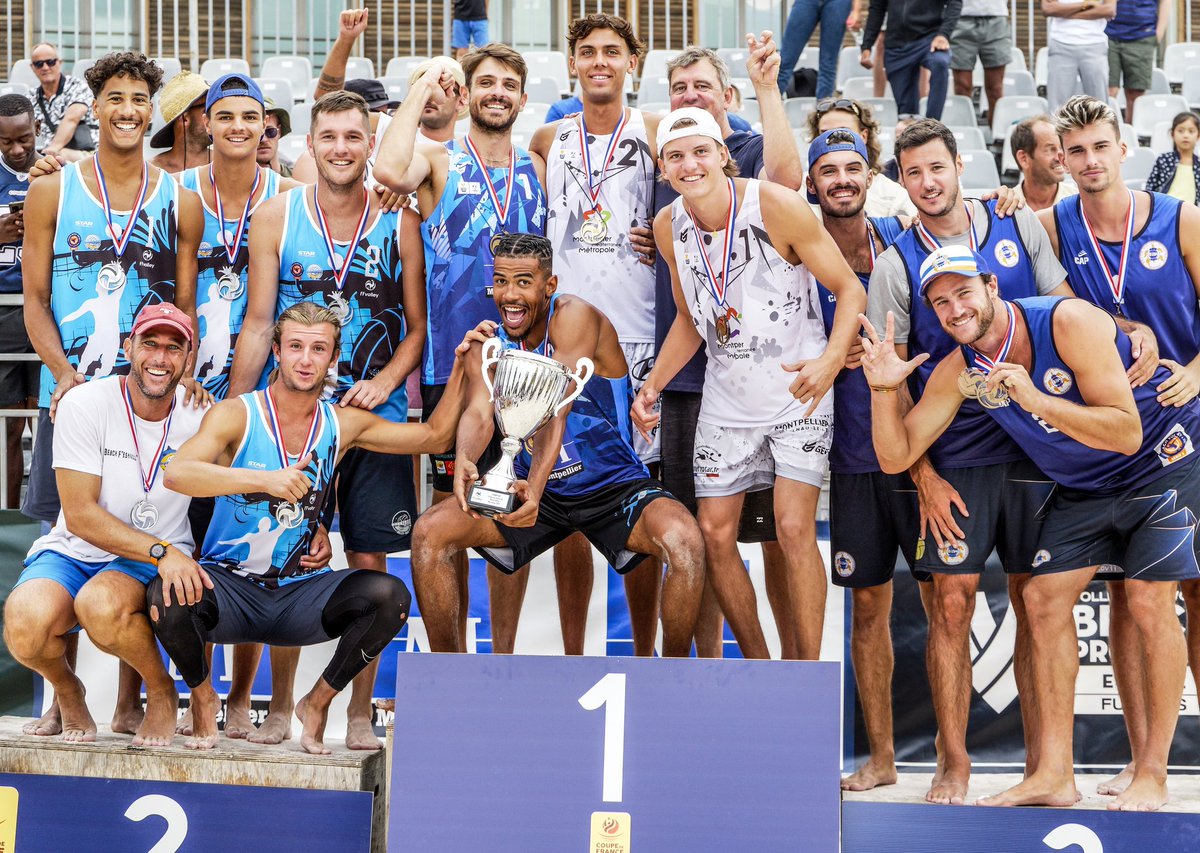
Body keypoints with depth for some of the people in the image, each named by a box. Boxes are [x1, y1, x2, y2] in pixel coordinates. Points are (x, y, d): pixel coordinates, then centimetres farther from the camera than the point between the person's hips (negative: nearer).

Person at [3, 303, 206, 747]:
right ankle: (67, 690, 3)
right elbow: (80, 515, -15)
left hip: (156, 563, 0)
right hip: (73, 552, 0)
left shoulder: (200, 415, -3)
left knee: (101, 604, -37)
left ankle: (162, 692, -5)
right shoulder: (85, 405, -11)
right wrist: (162, 551, -27)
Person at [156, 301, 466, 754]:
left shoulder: (342, 424, 5)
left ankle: (318, 702, 1)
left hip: (299, 595, 3)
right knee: (169, 594, -35)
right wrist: (265, 480, -38)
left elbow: (434, 435, 14)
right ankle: (203, 697, -1)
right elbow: (178, 472, -27)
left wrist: (463, 368, 1)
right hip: (229, 586, -3)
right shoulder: (237, 414, -9)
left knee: (390, 596, -23)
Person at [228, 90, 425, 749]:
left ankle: (360, 713, 9)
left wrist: (383, 381, -11)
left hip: (375, 418, 0)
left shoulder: (399, 221, 1)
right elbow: (257, 325, 3)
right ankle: (279, 707, 15)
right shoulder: (276, 217, 2)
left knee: (369, 564, 0)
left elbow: (419, 327, 6)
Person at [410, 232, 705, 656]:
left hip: (614, 486, -4)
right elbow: (478, 414, -18)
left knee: (684, 540, -33)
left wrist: (534, 486, -45)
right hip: (536, 489, 4)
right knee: (429, 533, -14)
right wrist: (464, 461, -43)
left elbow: (555, 412, -30)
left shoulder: (574, 316, -17)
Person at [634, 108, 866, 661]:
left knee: (794, 530, -14)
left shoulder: (777, 206, -19)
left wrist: (831, 360, -28)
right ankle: (759, 670, 19)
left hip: (798, 388, -5)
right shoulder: (669, 227, -2)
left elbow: (849, 289, -13)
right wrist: (652, 386, 2)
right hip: (726, 396, 5)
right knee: (715, 532, 2)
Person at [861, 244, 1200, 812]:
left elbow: (1127, 433, -31)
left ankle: (1151, 776, -8)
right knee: (1044, 599, -3)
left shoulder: (1070, 323, -28)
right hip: (1083, 484, 7)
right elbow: (896, 456, -6)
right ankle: (1052, 775, 1)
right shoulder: (959, 371, -9)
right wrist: (883, 391, -23)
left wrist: (1036, 400, -41)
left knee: (1149, 602, -16)